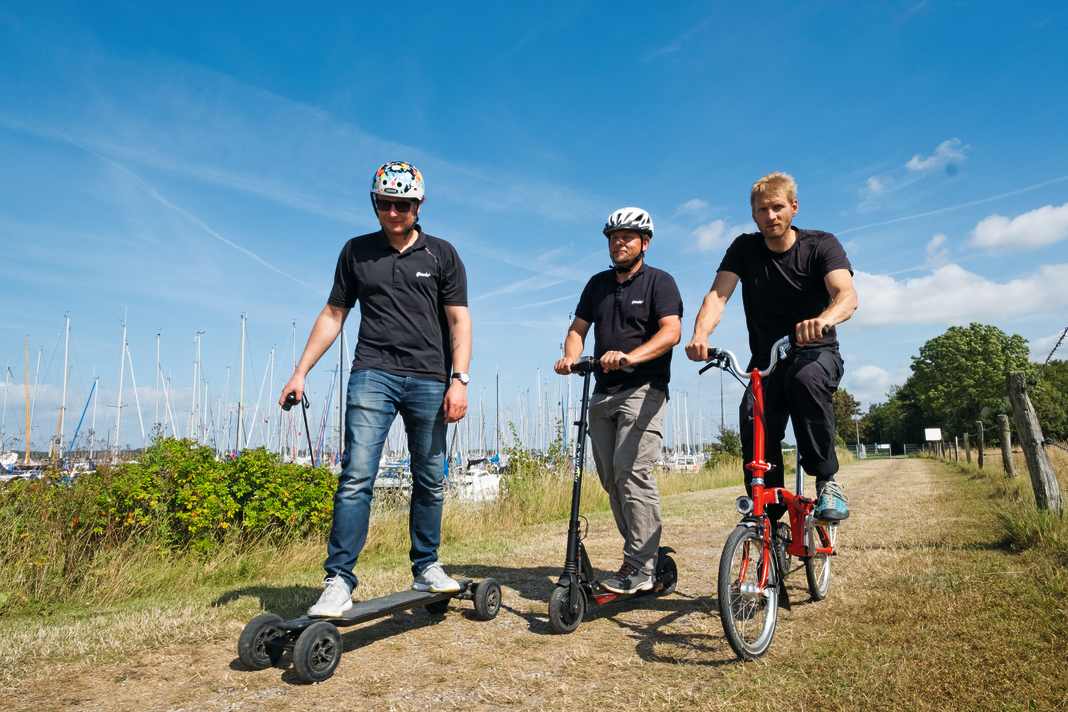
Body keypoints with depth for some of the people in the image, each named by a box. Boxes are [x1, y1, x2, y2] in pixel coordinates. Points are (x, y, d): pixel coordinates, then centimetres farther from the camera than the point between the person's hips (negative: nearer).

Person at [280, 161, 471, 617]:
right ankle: (339, 580, -6)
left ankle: (426, 568, 22)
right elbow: (333, 314, 14)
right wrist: (301, 371, 7)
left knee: (430, 480, 7)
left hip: (429, 380, 1)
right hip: (373, 374, 0)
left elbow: (459, 320, 3)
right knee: (356, 477, -11)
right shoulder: (356, 251, 11)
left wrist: (459, 380, -9)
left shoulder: (442, 254, 7)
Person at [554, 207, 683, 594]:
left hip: (643, 390, -6)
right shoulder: (598, 283, 18)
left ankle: (640, 567, -10)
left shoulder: (660, 281, 1)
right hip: (603, 392, 6)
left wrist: (630, 357, -31)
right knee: (611, 478, 6)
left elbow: (671, 331, -14)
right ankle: (645, 555, 17)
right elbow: (578, 328, 14)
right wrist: (570, 357, -9)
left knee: (632, 471, -16)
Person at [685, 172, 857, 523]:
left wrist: (823, 319, -50)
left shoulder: (821, 244, -8)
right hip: (765, 359, 2)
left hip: (815, 352, -2)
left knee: (805, 380, -37)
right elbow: (718, 295, -15)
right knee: (753, 420, -24)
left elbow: (847, 294, -25)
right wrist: (700, 335, -37)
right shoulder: (744, 249, 0)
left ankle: (827, 481, -20)